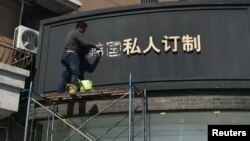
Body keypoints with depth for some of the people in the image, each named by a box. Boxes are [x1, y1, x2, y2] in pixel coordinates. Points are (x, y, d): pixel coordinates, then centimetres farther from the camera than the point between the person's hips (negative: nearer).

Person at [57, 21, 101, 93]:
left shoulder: (71, 33, 27)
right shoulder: (77, 33, -3)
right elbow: (85, 43, -13)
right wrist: (95, 46, -4)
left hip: (65, 54, 9)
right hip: (72, 54, -9)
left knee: (65, 75, 3)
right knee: (75, 73, -13)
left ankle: (60, 92, -3)